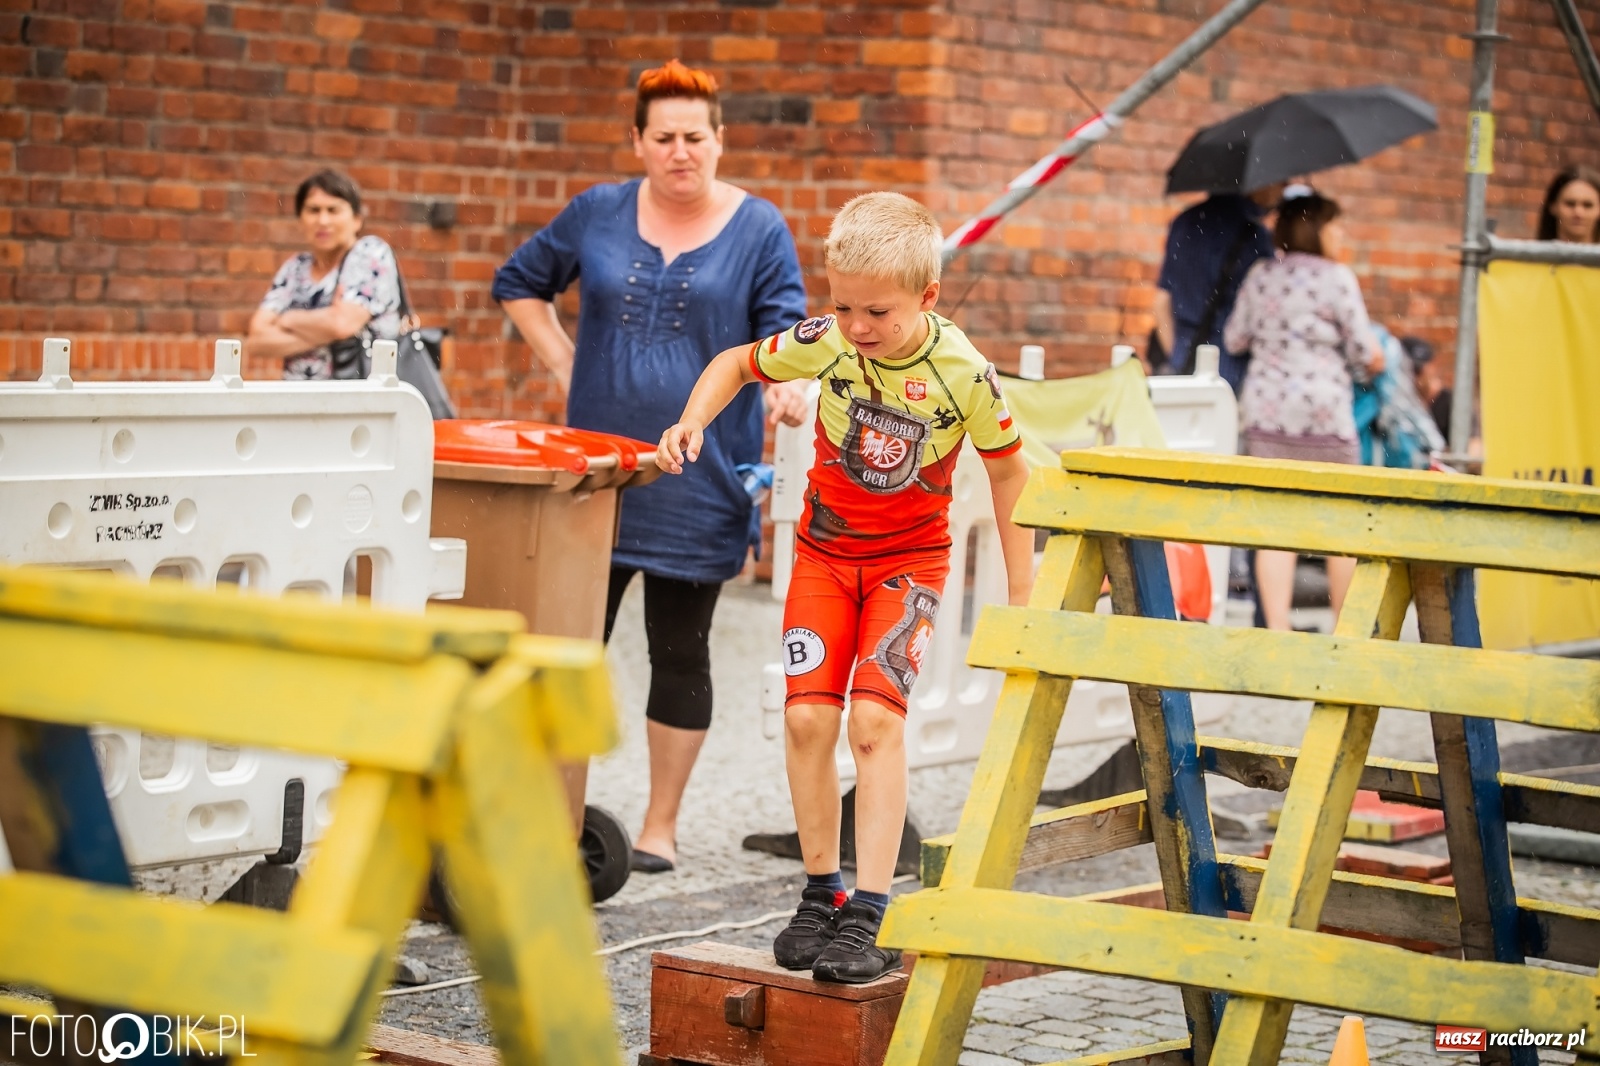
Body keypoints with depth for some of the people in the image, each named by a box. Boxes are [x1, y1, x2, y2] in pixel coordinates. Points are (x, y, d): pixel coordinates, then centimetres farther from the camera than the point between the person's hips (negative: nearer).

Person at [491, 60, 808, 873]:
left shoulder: (759, 230, 0)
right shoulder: (598, 214, 5)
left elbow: (783, 334, -5)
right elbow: (518, 283, 18)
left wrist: (786, 389, -27)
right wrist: (564, 364, 6)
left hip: (699, 481, -2)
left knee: (679, 651, 6)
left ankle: (660, 825, 17)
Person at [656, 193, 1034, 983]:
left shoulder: (964, 373, -20)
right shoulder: (826, 344, -15)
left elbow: (1007, 472, -4)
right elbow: (737, 362, 3)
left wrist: (1021, 596, -2)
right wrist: (693, 422, -16)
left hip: (909, 558, -3)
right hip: (825, 548, 3)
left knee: (876, 718, -17)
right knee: (806, 715, -7)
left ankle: (870, 915, -14)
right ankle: (821, 894, 9)